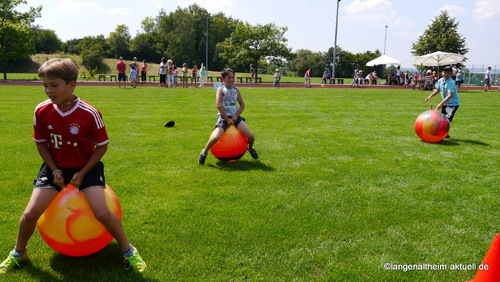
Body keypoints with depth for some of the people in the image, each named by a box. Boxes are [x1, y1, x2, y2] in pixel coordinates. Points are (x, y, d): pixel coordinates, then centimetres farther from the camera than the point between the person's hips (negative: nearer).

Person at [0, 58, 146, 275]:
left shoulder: (89, 114, -21)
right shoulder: (42, 111, -11)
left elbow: (102, 146, -10)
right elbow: (41, 142, 4)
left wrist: (83, 173, -13)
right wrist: (55, 170, -5)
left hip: (86, 167, -3)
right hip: (56, 167, 3)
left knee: (102, 212, -19)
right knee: (30, 214, -7)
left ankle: (128, 251, 6)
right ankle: (18, 253, 27)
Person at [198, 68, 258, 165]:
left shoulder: (236, 90, 12)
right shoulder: (221, 89, 1)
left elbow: (242, 105, 11)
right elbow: (219, 105, -10)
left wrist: (236, 116, -5)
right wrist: (227, 119, -13)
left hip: (235, 117, 4)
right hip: (223, 117, -4)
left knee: (251, 136, -9)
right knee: (216, 137, -28)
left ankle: (250, 148, 27)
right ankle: (204, 152, 1)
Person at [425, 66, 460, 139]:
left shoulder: (451, 83, -25)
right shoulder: (440, 80, -1)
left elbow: (450, 95, -33)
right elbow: (437, 90, 16)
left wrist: (441, 103, -41)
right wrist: (430, 96, 2)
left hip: (453, 103, -9)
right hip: (445, 103, 9)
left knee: (447, 119, -16)